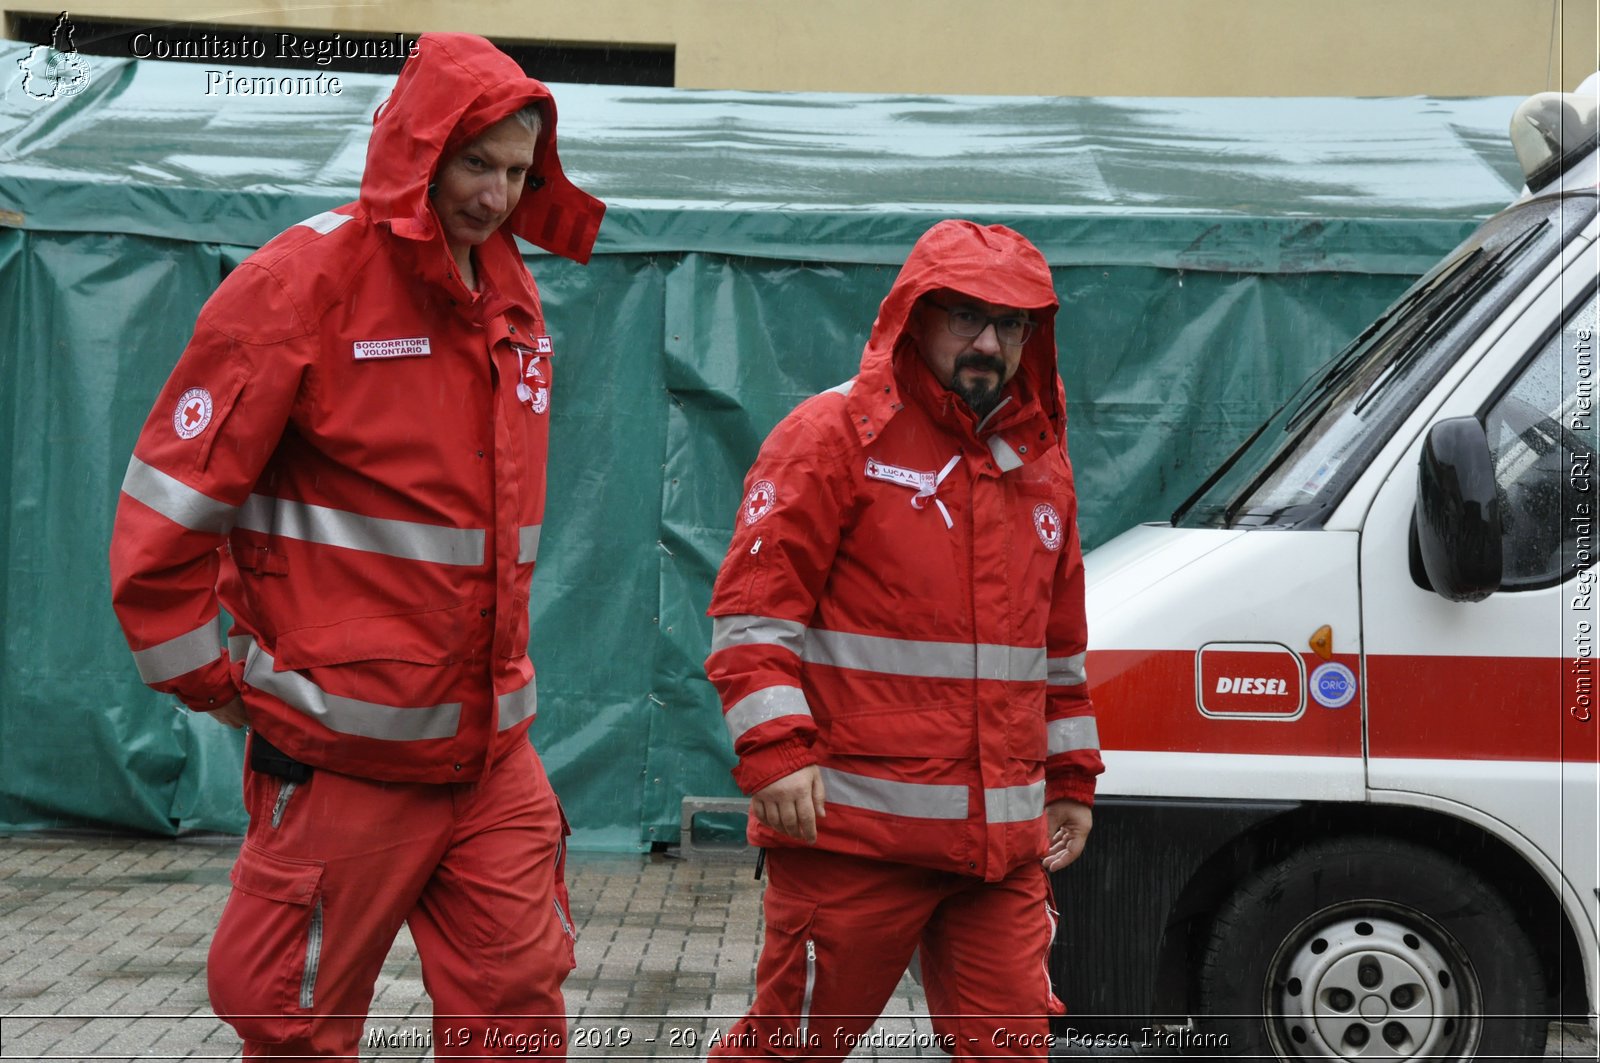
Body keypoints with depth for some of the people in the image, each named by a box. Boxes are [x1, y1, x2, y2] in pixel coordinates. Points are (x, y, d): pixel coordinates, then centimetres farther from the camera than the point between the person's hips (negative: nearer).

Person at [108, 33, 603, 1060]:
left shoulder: (513, 297, 10)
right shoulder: (303, 281, -11)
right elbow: (169, 504, -11)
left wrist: (502, 663, 15)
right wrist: (212, 680, -5)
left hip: (494, 754, 6)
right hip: (346, 759, -6)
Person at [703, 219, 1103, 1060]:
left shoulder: (1040, 463, 16)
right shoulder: (836, 433, -5)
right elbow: (752, 608, -9)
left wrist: (1071, 779, 24)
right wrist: (775, 750, -18)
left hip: (1003, 845, 6)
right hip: (854, 830, -6)